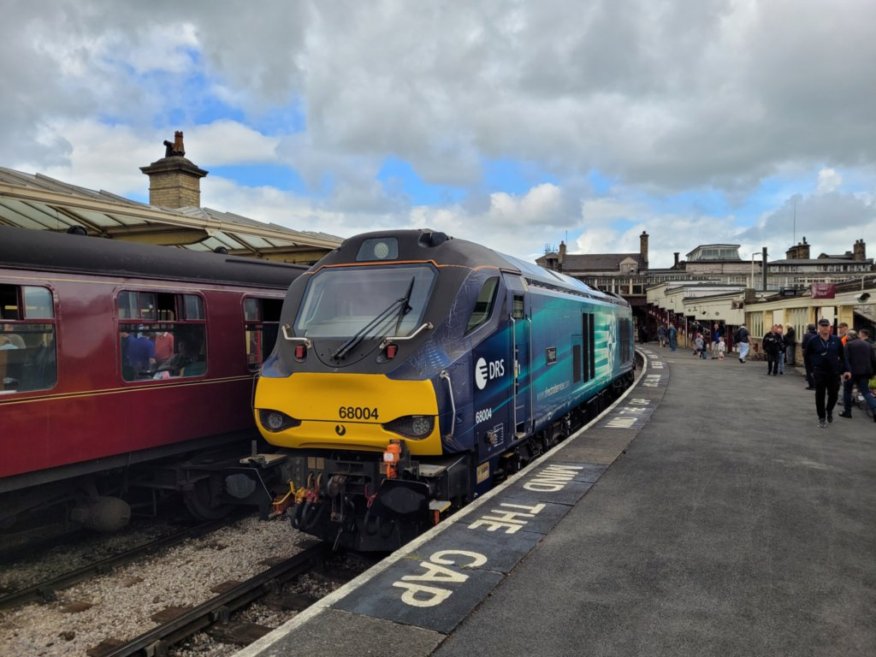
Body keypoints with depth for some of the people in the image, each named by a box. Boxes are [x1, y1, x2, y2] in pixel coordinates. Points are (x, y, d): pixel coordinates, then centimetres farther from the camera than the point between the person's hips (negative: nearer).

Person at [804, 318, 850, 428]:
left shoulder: (836, 340, 2)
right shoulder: (813, 341, -4)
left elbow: (842, 356, 7)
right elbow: (808, 355, 7)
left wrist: (844, 370, 4)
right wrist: (815, 363, -2)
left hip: (834, 373, 2)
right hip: (819, 373, -2)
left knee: (833, 394, 7)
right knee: (820, 395, 3)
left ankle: (829, 410, 38)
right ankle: (822, 418, 15)